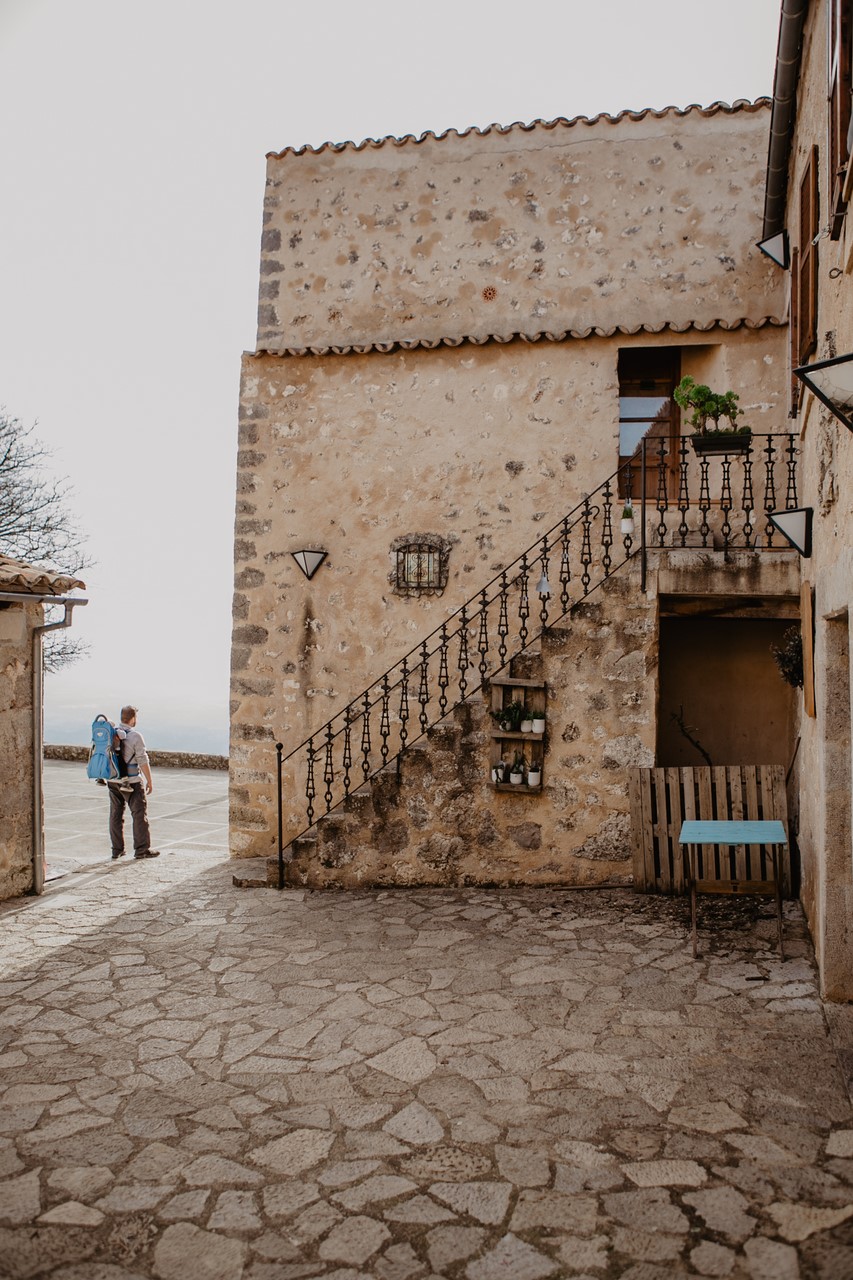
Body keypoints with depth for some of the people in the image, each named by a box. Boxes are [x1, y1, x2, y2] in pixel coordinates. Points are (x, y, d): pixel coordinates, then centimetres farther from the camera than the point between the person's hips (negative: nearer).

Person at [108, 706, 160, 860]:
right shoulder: (135, 736, -15)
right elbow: (143, 761, -14)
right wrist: (149, 781, -5)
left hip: (113, 781, 6)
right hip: (131, 782, -6)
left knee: (116, 814, 12)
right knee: (139, 813, 3)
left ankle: (117, 850, 16)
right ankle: (142, 849, 5)